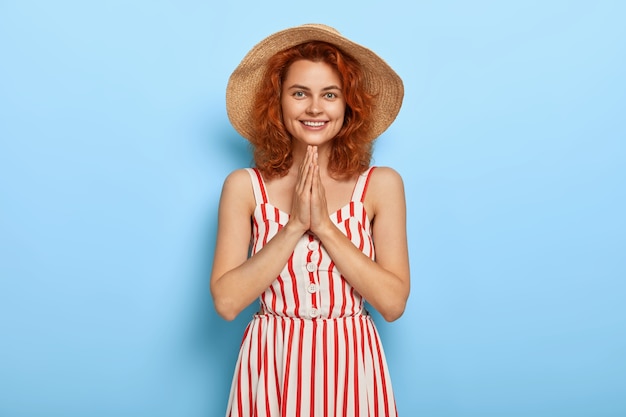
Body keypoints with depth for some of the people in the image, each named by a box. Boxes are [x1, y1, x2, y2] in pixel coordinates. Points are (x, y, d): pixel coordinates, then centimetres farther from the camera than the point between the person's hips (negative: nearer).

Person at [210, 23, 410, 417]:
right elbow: (226, 301, -11)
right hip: (272, 366, 0)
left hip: (350, 367, 0)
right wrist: (295, 225, -18)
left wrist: (323, 224, -17)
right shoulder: (243, 186, -5)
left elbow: (393, 302, -11)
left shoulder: (382, 184, -6)